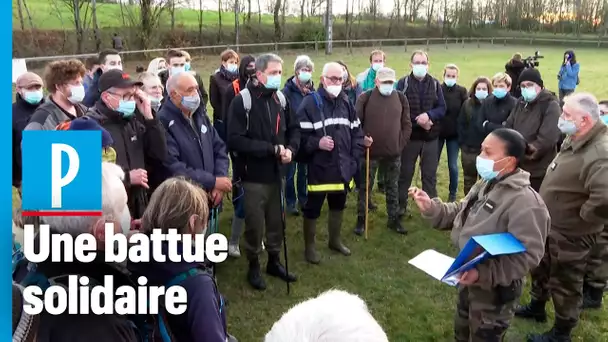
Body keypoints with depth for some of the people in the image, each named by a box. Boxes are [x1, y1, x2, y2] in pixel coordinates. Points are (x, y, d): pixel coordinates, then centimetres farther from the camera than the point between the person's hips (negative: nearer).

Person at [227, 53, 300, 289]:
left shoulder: (280, 98, 4)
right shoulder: (242, 101, -14)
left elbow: (293, 129, 14)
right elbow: (235, 140, -21)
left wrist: (290, 149, -8)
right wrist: (271, 148, -21)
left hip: (276, 173, 5)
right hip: (253, 175, -5)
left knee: (276, 221, 17)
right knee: (255, 224, 8)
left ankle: (274, 261, 37)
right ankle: (253, 266, 28)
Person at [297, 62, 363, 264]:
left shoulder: (346, 103, 8)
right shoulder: (310, 103, -11)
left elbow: (356, 132, 11)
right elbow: (300, 135, -15)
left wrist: (355, 158, 2)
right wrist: (317, 143, -28)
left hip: (342, 167, 6)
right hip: (319, 168, -6)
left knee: (338, 206, 21)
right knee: (312, 210, 6)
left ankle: (335, 240, 41)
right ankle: (309, 246, 24)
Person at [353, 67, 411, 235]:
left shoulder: (401, 98, 3)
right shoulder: (365, 98, -7)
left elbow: (407, 124, 8)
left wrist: (401, 144, 1)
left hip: (394, 153, 3)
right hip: (370, 152, -3)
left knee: (393, 188, 13)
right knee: (365, 187, 7)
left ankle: (394, 219, 25)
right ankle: (361, 219, 20)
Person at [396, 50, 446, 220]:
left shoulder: (435, 84, 4)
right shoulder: (403, 83, -4)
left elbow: (442, 108, 0)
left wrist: (429, 115, -20)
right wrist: (417, 121, -17)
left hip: (431, 137, 2)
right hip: (409, 136, -2)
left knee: (430, 174, 10)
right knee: (405, 173, 9)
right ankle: (401, 205, 21)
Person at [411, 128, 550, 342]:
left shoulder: (525, 202, -29)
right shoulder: (486, 184, 2)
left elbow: (528, 255, -31)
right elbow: (462, 212, 12)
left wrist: (483, 273, -36)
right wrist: (431, 207, -5)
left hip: (495, 290, -9)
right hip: (469, 278, 9)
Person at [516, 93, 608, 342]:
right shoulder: (575, 140, 1)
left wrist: (581, 219, -29)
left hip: (569, 235, -9)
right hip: (550, 225, 9)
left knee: (564, 284, 11)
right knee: (541, 270, 27)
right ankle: (536, 307, 51)